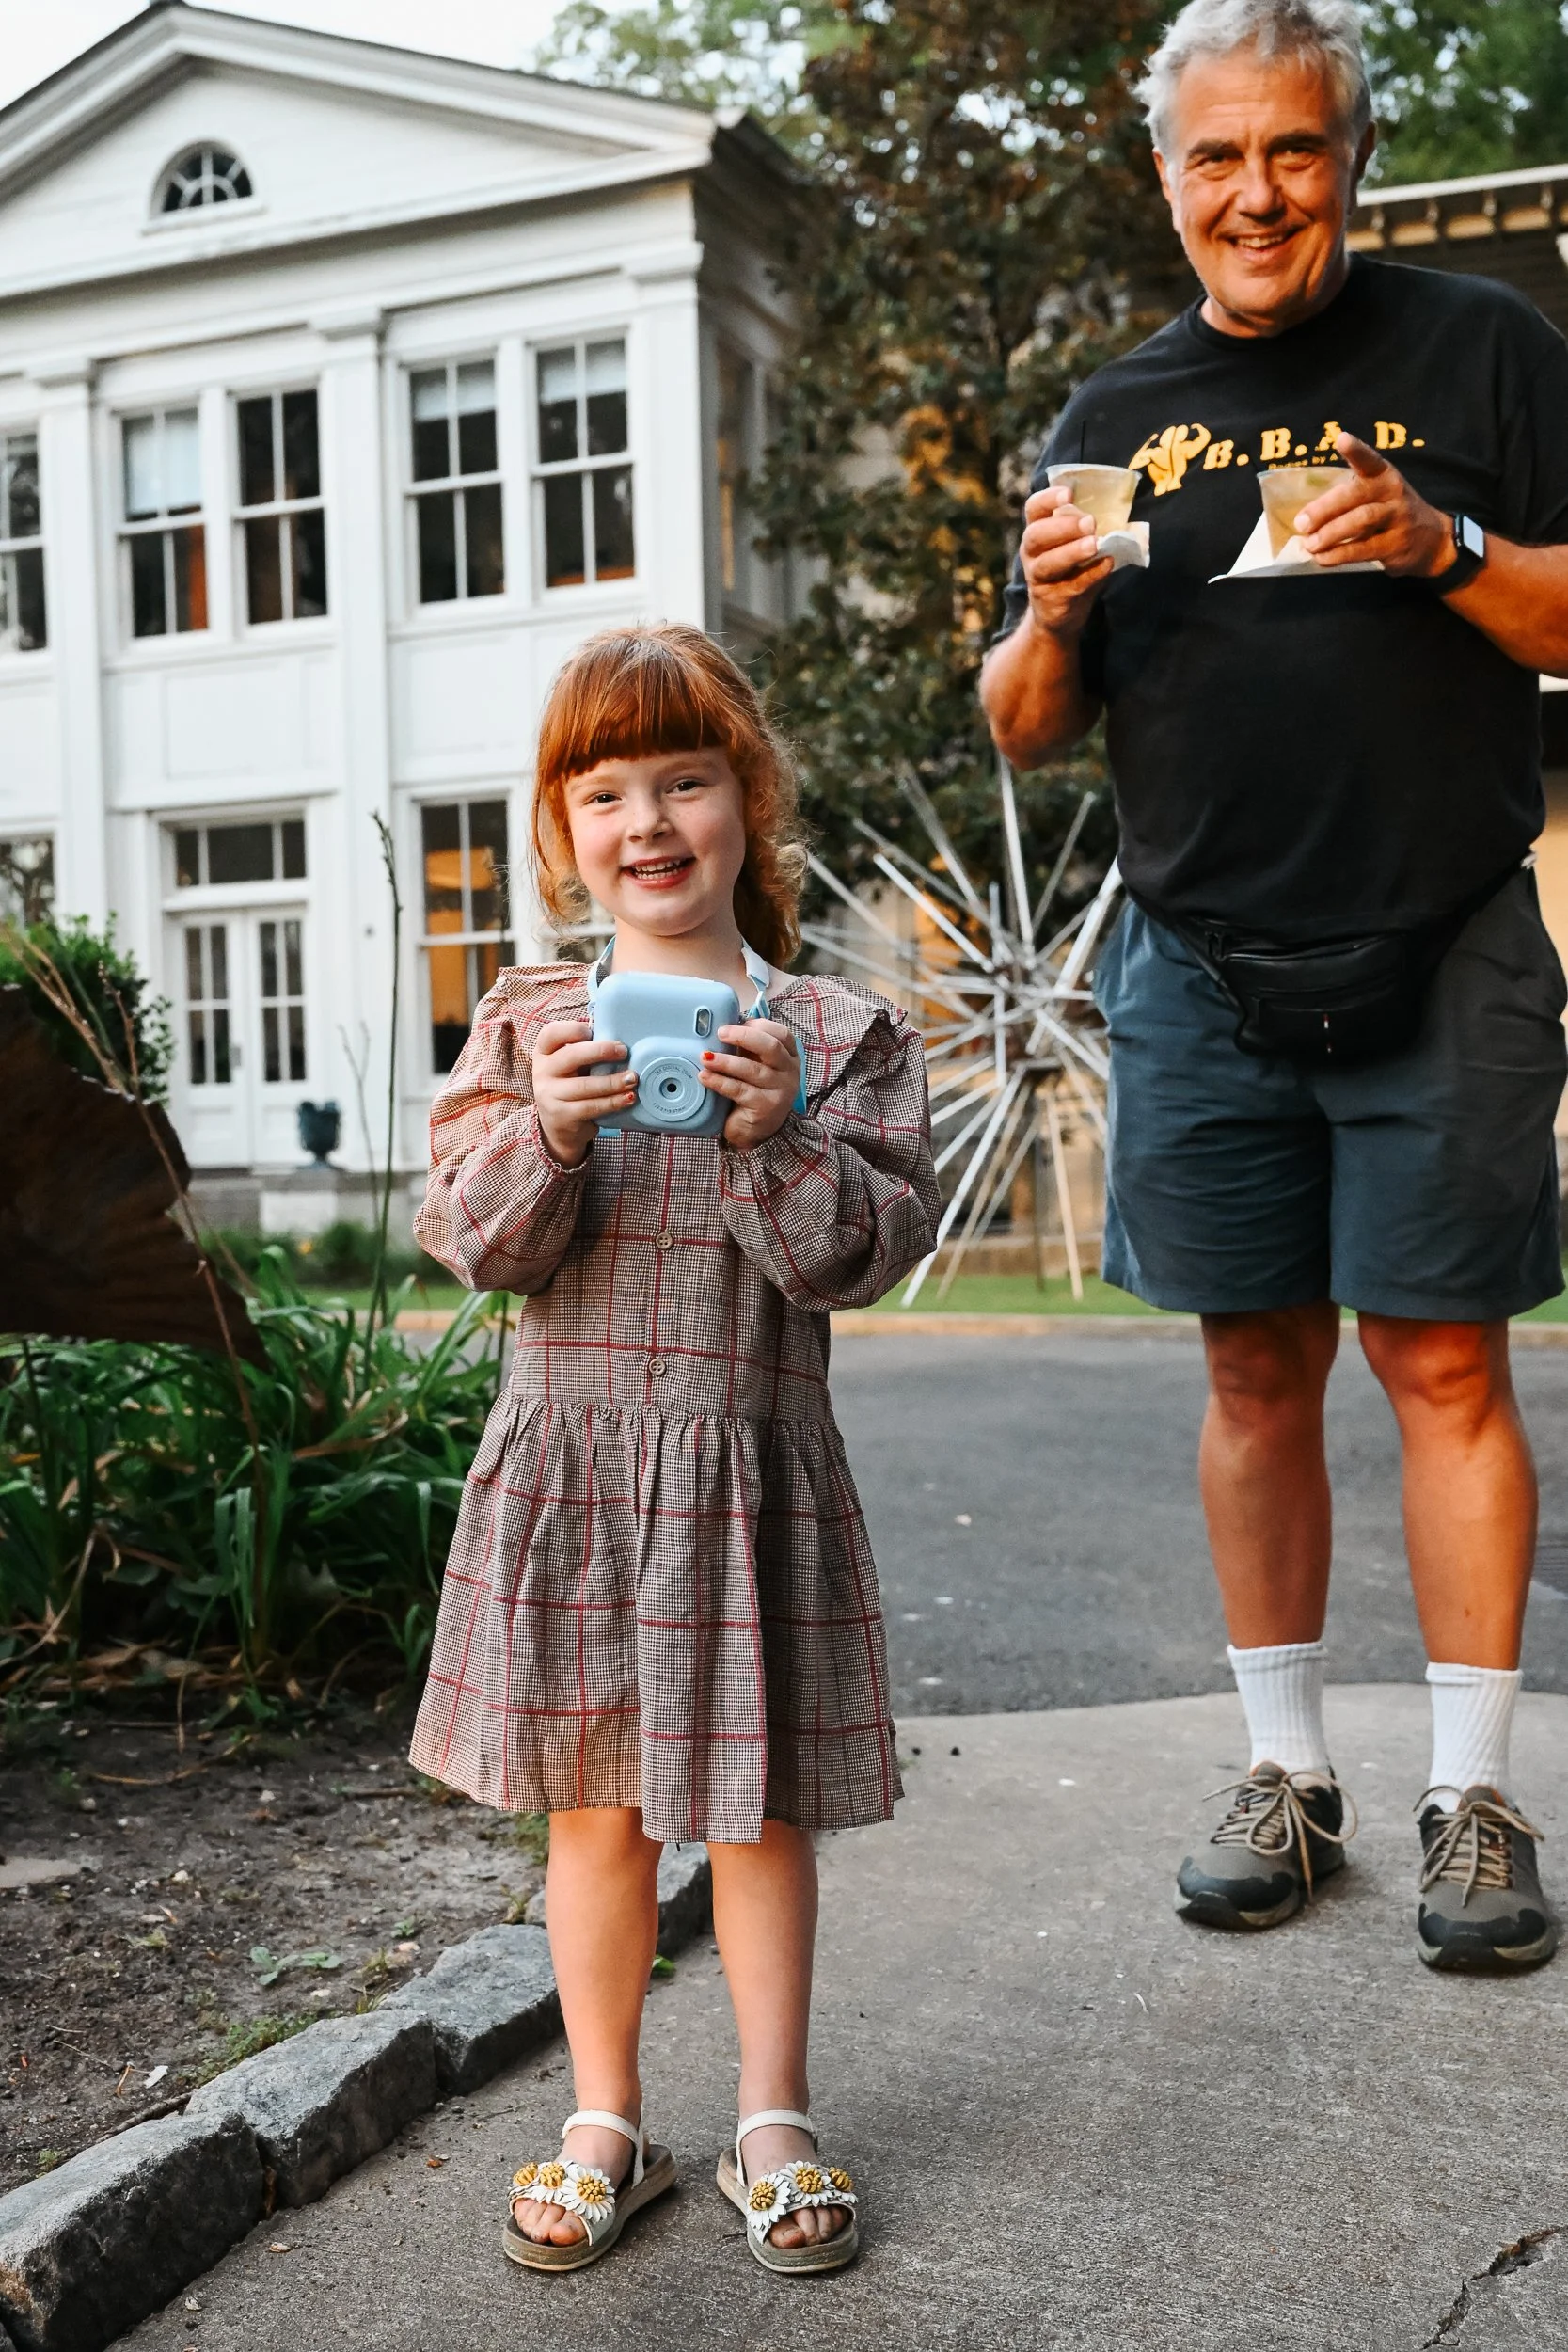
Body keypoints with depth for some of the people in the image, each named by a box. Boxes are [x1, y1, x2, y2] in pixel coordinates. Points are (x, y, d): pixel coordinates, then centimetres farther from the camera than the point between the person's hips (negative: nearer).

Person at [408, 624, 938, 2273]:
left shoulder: (839, 1034, -1)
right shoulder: (529, 1020, 2)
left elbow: (865, 1255, -7)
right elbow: (473, 1241, -4)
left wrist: (777, 1138, -23)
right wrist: (549, 1135, -22)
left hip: (748, 1468, -1)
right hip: (567, 1460, 1)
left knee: (756, 1807, 11)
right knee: (591, 1806, 12)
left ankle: (772, 2119, 30)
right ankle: (604, 2125, 30)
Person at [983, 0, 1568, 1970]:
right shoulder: (1116, 417, 14)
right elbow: (1026, 731, 13)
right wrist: (1050, 618, -8)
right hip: (1204, 975, 3)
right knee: (1258, 1370, 7)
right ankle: (1287, 1776, 19)